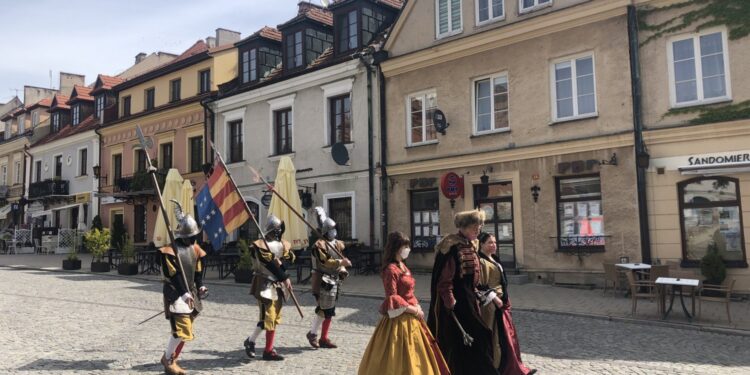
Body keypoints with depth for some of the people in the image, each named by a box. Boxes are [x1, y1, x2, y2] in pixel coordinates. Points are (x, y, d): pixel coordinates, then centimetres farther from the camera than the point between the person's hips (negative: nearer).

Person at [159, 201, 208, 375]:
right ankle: (168, 360, 7)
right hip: (176, 293, -7)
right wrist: (183, 293, -26)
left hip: (190, 292, 7)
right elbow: (173, 275, -19)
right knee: (181, 329, -12)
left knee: (184, 330, 13)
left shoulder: (196, 249, 9)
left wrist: (201, 287, -6)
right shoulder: (171, 250, -13)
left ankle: (169, 358, 27)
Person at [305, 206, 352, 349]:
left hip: (334, 280, 8)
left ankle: (324, 338, 19)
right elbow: (325, 262, -22)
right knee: (323, 309, -6)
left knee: (329, 310, 11)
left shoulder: (337, 244, 11)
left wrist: (343, 270, 3)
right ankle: (312, 333, 14)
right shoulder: (319, 245, -14)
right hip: (323, 281, -8)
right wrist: (341, 262, -27)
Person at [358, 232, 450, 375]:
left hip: (410, 317, 9)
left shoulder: (402, 266, 10)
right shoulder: (391, 269, -18)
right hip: (400, 318, -9)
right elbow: (392, 299, -21)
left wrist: (417, 307, 2)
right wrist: (414, 310, -15)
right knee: (403, 356, 1)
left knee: (413, 355, 16)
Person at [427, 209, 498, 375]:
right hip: (454, 305, -9)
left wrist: (477, 295, 11)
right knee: (457, 343, -1)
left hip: (469, 302, 9)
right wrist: (451, 305, -22)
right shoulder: (451, 247, -18)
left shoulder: (471, 246, 10)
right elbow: (444, 281, -20)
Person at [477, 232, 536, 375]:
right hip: (489, 304, -9)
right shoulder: (481, 261, -15)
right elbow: (480, 284, -20)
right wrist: (494, 297, -22)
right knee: (492, 337, 0)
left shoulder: (494, 259, 14)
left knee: (507, 335, 12)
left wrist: (505, 299, 18)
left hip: (500, 302, 9)